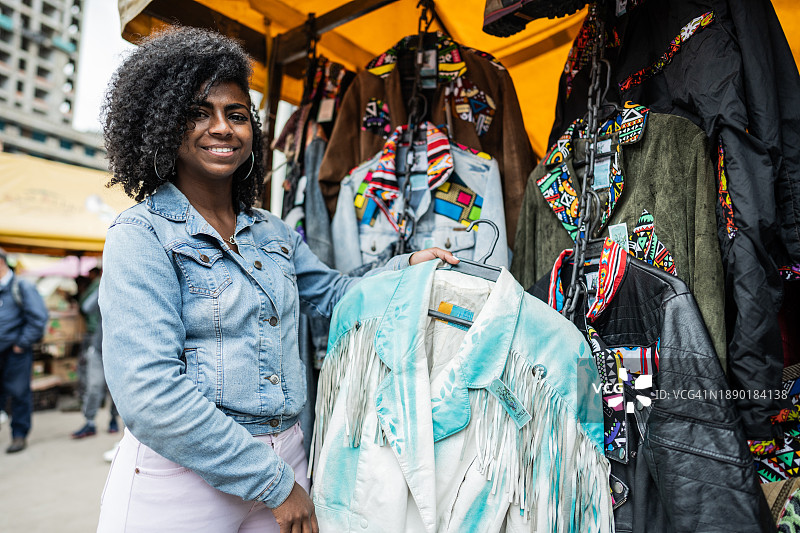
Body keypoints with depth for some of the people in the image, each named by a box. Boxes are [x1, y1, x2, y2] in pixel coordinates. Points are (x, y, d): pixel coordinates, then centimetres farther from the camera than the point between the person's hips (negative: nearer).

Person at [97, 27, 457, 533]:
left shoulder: (274, 232, 8)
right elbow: (150, 395, -20)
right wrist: (274, 483, -16)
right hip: (181, 474, -5)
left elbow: (332, 292, 19)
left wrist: (405, 266, 3)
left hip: (284, 454, 6)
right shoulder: (142, 237, -12)